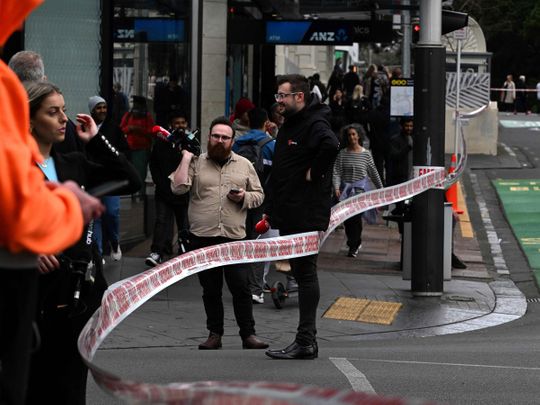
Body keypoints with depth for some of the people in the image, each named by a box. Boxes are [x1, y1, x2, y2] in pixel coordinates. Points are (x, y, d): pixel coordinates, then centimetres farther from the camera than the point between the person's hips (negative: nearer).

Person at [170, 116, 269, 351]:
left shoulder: (244, 165, 11)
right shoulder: (196, 163, 6)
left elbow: (259, 195, 15)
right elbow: (178, 188, -8)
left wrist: (244, 197, -6)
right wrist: (186, 158, -6)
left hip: (235, 237, 0)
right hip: (203, 238, 0)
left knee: (241, 288, -4)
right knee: (210, 290, 7)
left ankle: (248, 334, 3)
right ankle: (214, 334, 15)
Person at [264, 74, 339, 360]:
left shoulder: (314, 125, -13)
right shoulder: (289, 125, 18)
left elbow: (330, 145, -36)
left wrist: (314, 173, -23)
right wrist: (270, 209, 21)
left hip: (307, 215, -10)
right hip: (289, 215, 10)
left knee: (306, 274, -7)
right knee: (300, 273, 11)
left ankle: (305, 341, -5)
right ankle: (306, 340, 15)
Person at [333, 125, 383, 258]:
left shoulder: (366, 154, 3)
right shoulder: (343, 153, 4)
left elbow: (373, 173, 11)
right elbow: (337, 172, -1)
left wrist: (381, 189, 16)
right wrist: (336, 188, -15)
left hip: (361, 188, -2)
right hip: (346, 188, 2)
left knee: (356, 216, -13)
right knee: (346, 218, 3)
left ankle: (353, 246, -7)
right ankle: (356, 243, 23)